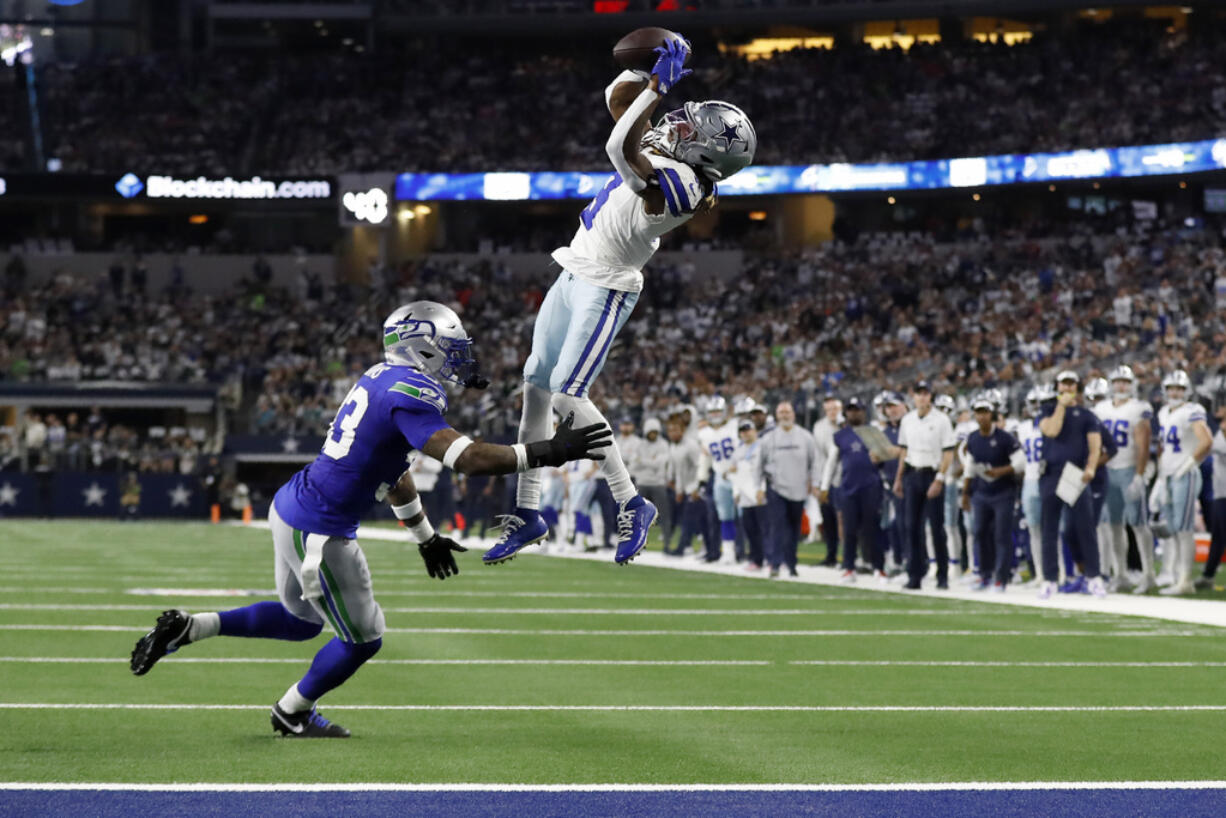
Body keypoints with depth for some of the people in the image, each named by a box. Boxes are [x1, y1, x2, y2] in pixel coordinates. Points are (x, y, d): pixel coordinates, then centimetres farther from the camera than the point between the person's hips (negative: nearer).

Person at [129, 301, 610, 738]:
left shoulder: (384, 378, 11)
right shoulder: (408, 395, -21)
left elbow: (392, 467, 23)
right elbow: (468, 459, -30)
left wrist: (425, 536, 31)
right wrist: (549, 453, -26)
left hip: (291, 508, 10)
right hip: (318, 532, -10)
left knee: (301, 620, 29)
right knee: (362, 638, 9)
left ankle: (187, 628, 22)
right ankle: (292, 714, 30)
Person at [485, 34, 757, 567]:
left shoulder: (678, 183, -25)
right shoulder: (662, 158, 2)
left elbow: (621, 148, -39)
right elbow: (617, 99, 14)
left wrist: (658, 87, -31)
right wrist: (652, 71, 0)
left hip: (604, 292, -10)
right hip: (574, 278, 10)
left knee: (567, 394, -14)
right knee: (536, 387, 11)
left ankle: (631, 505, -4)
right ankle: (526, 513, 19)